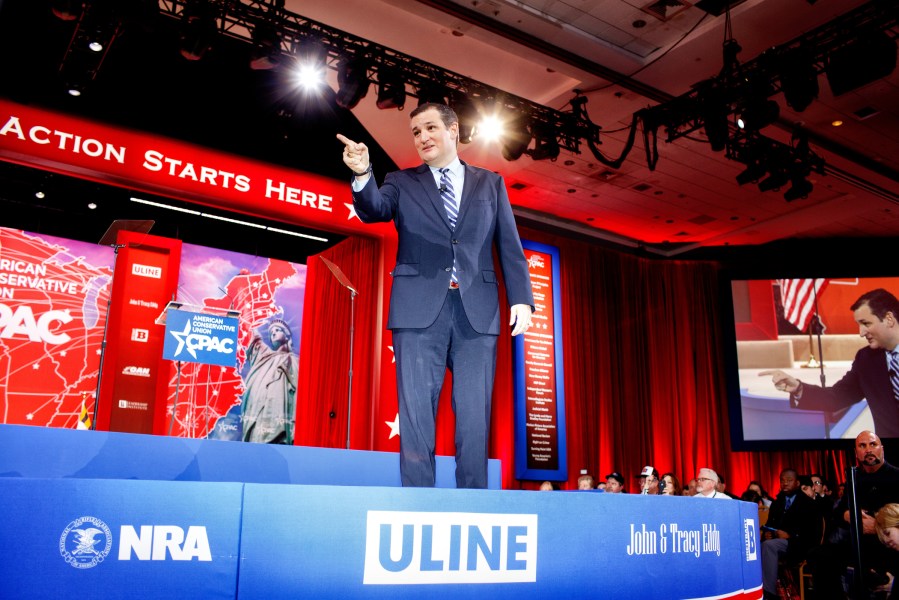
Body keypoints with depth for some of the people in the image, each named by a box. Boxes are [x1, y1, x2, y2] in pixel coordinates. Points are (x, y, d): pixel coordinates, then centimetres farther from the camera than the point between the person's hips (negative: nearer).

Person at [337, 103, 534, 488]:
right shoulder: (403, 183, 14)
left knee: (475, 414, 1)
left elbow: (510, 247, 10)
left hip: (477, 311, 1)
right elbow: (373, 210, -6)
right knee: (416, 413, -2)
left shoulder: (490, 183, 16)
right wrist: (362, 174, -26)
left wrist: (521, 298, -2)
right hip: (419, 310, 0)